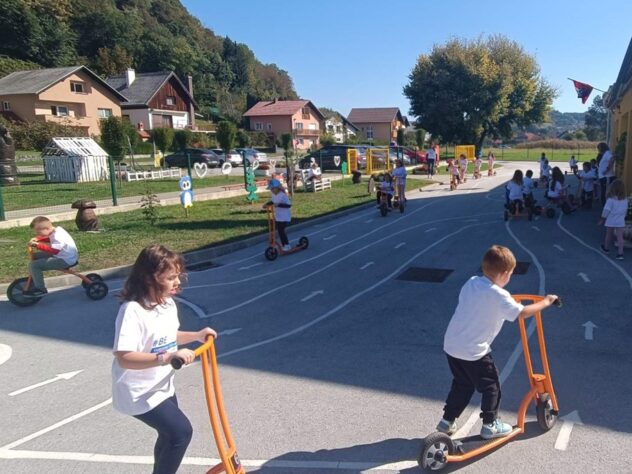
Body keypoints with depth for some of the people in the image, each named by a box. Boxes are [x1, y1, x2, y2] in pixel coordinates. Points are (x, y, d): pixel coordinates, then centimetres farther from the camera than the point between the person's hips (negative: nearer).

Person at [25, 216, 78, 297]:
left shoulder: (57, 236, -25)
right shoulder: (57, 229, 4)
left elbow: (54, 250, -37)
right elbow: (49, 239, 21)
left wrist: (37, 245, -36)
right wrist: (37, 239, 5)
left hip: (65, 261, -11)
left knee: (34, 265, -14)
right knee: (36, 255, 18)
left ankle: (40, 289, -2)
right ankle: (35, 280, 28)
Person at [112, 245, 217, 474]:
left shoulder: (168, 303, -2)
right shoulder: (133, 310, -29)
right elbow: (123, 358, -37)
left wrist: (196, 335, 5)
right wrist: (167, 357, -45)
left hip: (162, 387, 9)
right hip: (139, 393, -9)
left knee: (171, 434, 25)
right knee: (181, 431, -13)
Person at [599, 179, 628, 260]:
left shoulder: (611, 200, -16)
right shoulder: (625, 200, -1)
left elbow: (606, 210, -13)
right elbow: (625, 210, 10)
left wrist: (602, 219, -2)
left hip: (610, 221, -3)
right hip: (620, 222, 3)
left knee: (609, 235, 17)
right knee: (620, 237, 1)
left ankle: (606, 248, 38)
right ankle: (620, 253, -5)